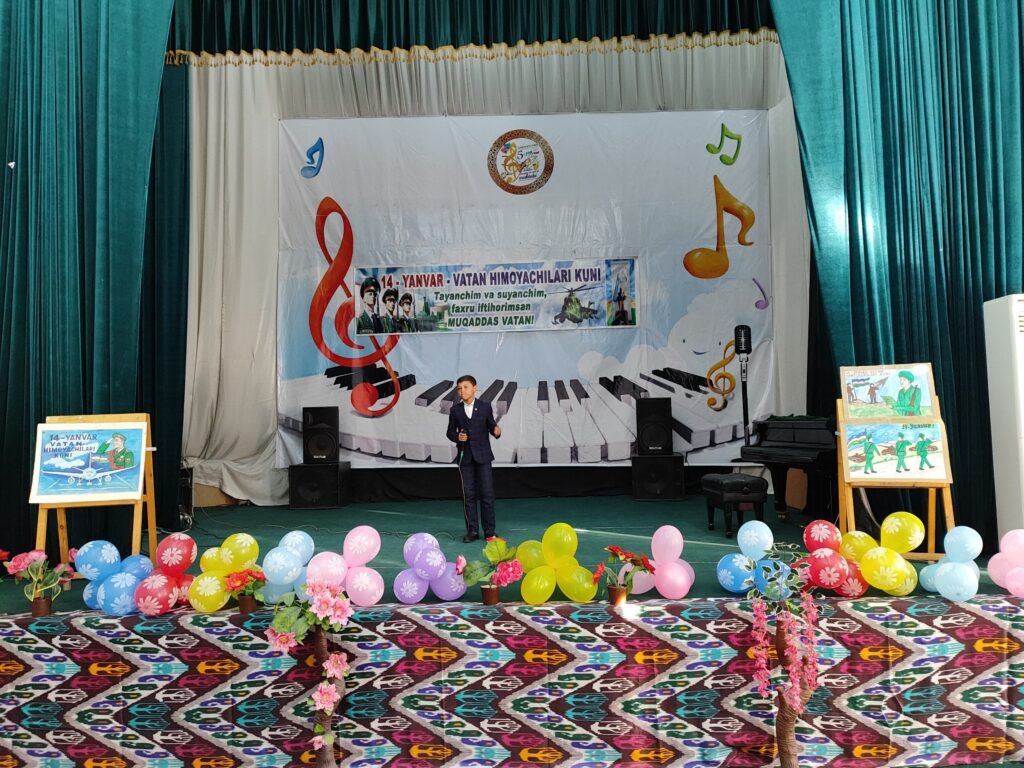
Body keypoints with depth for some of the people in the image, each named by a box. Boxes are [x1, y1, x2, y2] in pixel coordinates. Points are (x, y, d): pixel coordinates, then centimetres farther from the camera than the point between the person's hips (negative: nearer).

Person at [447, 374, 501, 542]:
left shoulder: (485, 407, 3)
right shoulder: (455, 410, 6)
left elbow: (491, 426, 3)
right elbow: (450, 432, 10)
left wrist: (496, 431, -18)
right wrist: (457, 437, -10)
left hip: (482, 455, -1)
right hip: (465, 457, 1)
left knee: (487, 494, -1)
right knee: (469, 495, 5)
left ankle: (489, 531, 8)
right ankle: (472, 530, 12)